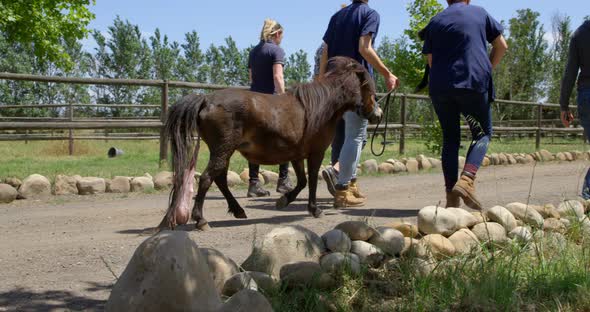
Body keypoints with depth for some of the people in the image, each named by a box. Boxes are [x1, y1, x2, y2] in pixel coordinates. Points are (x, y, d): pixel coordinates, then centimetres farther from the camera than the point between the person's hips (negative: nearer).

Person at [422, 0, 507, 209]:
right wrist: (488, 69, 21)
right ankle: (467, 180, -15)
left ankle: (452, 196, 4)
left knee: (450, 139, 10)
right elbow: (501, 46, 11)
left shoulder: (435, 22, 15)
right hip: (474, 84, -3)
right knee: (482, 133, 9)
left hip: (440, 87, 3)